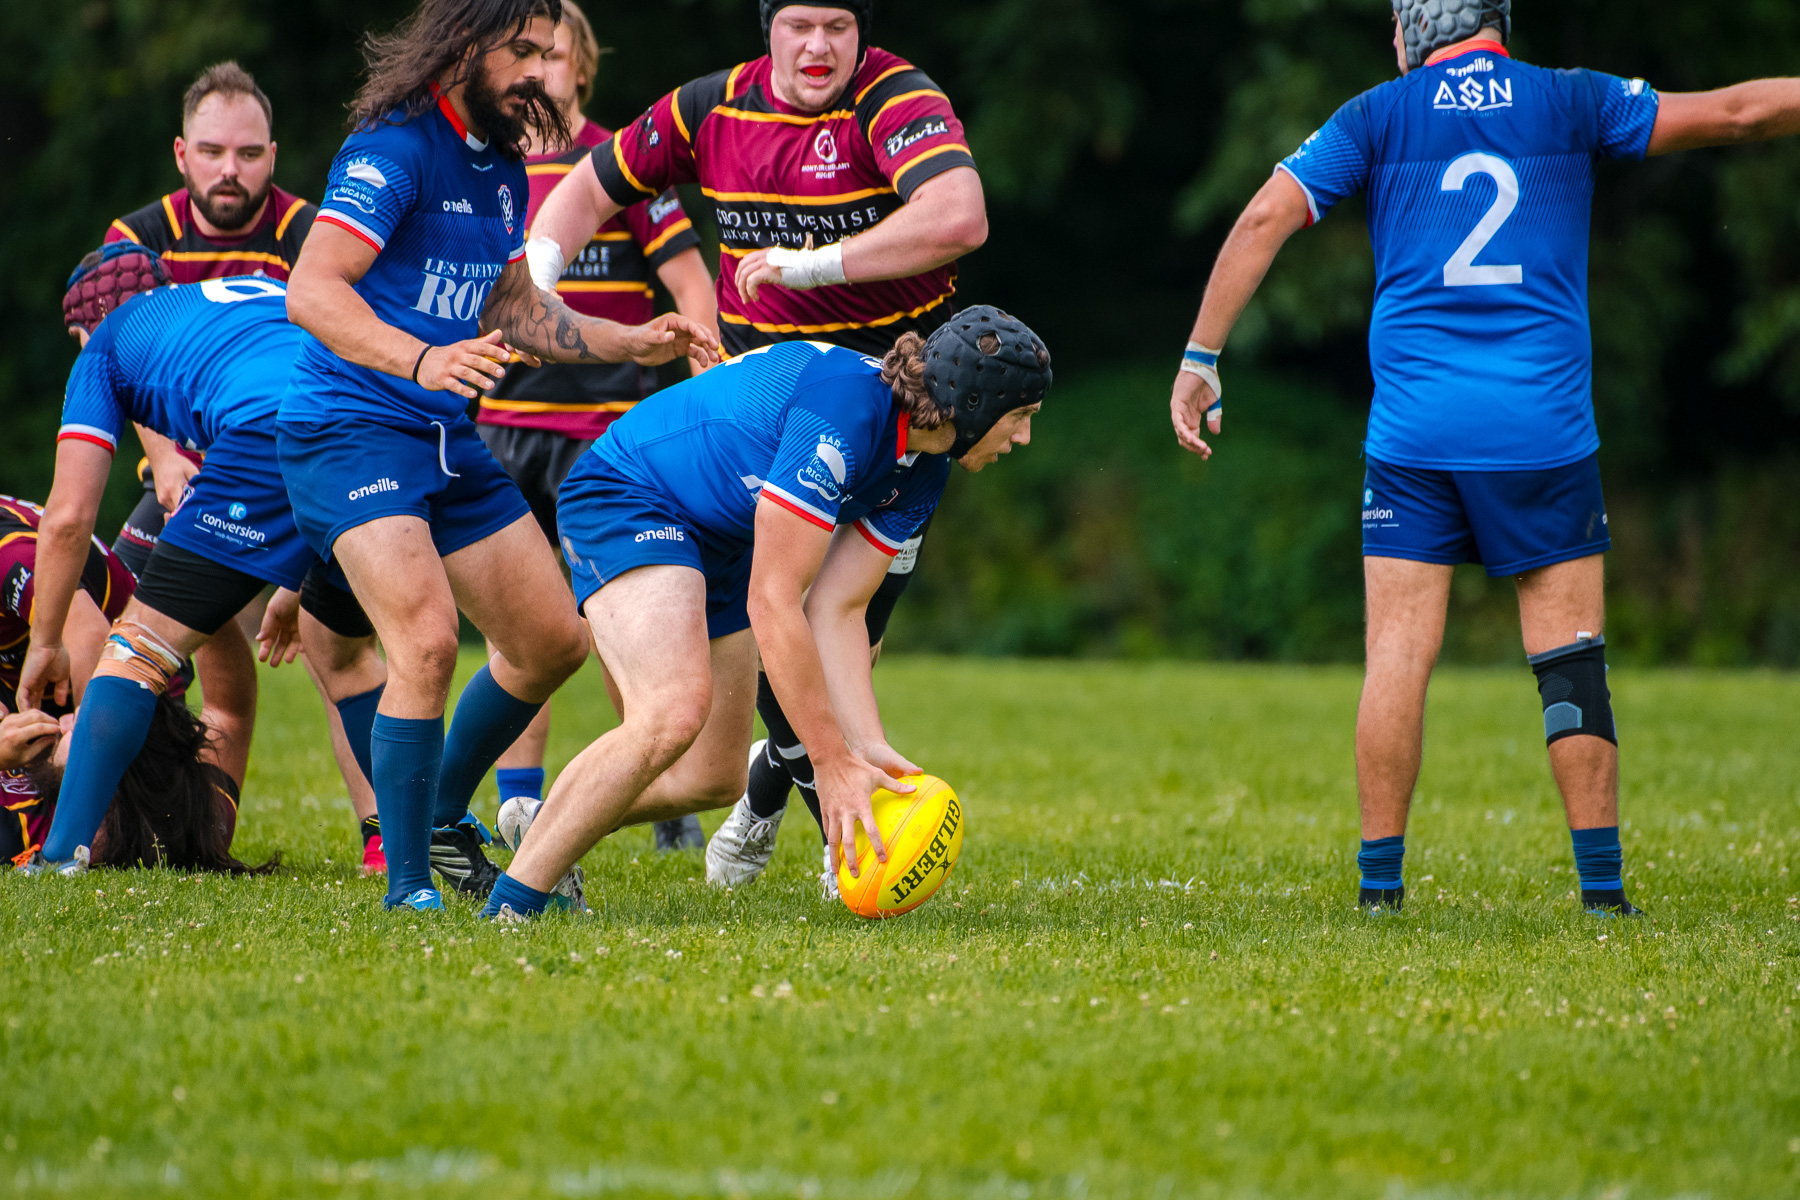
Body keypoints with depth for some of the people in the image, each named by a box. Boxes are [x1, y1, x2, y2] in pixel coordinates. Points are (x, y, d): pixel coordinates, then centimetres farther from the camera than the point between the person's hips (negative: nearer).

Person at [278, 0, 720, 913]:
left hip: (450, 441, 9)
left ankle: (442, 817, 32)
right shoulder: (394, 148, -16)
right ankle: (407, 886, -13)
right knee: (428, 642, -23)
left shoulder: (504, 167, 11)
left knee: (554, 641, 12)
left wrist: (633, 344, 16)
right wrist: (423, 360, -40)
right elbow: (310, 292, -26)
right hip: (349, 429, -9)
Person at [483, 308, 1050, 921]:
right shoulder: (844, 409, -32)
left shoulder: (923, 474, -4)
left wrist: (870, 749, -17)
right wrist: (832, 764, -29)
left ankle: (550, 833, 30)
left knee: (713, 778, 8)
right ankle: (510, 905, -22)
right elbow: (772, 602, -31)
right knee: (675, 714, -31)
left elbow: (837, 610, -4)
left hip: (717, 543, 10)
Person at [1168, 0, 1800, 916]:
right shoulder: (1570, 103, 7)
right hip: (1545, 428, 0)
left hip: (1413, 432, 0)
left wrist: (1201, 358, 3)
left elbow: (1265, 219, 0)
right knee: (1571, 659, 4)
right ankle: (1602, 886, 2)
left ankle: (1379, 885, 0)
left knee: (1399, 655, 2)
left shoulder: (1378, 117, 6)